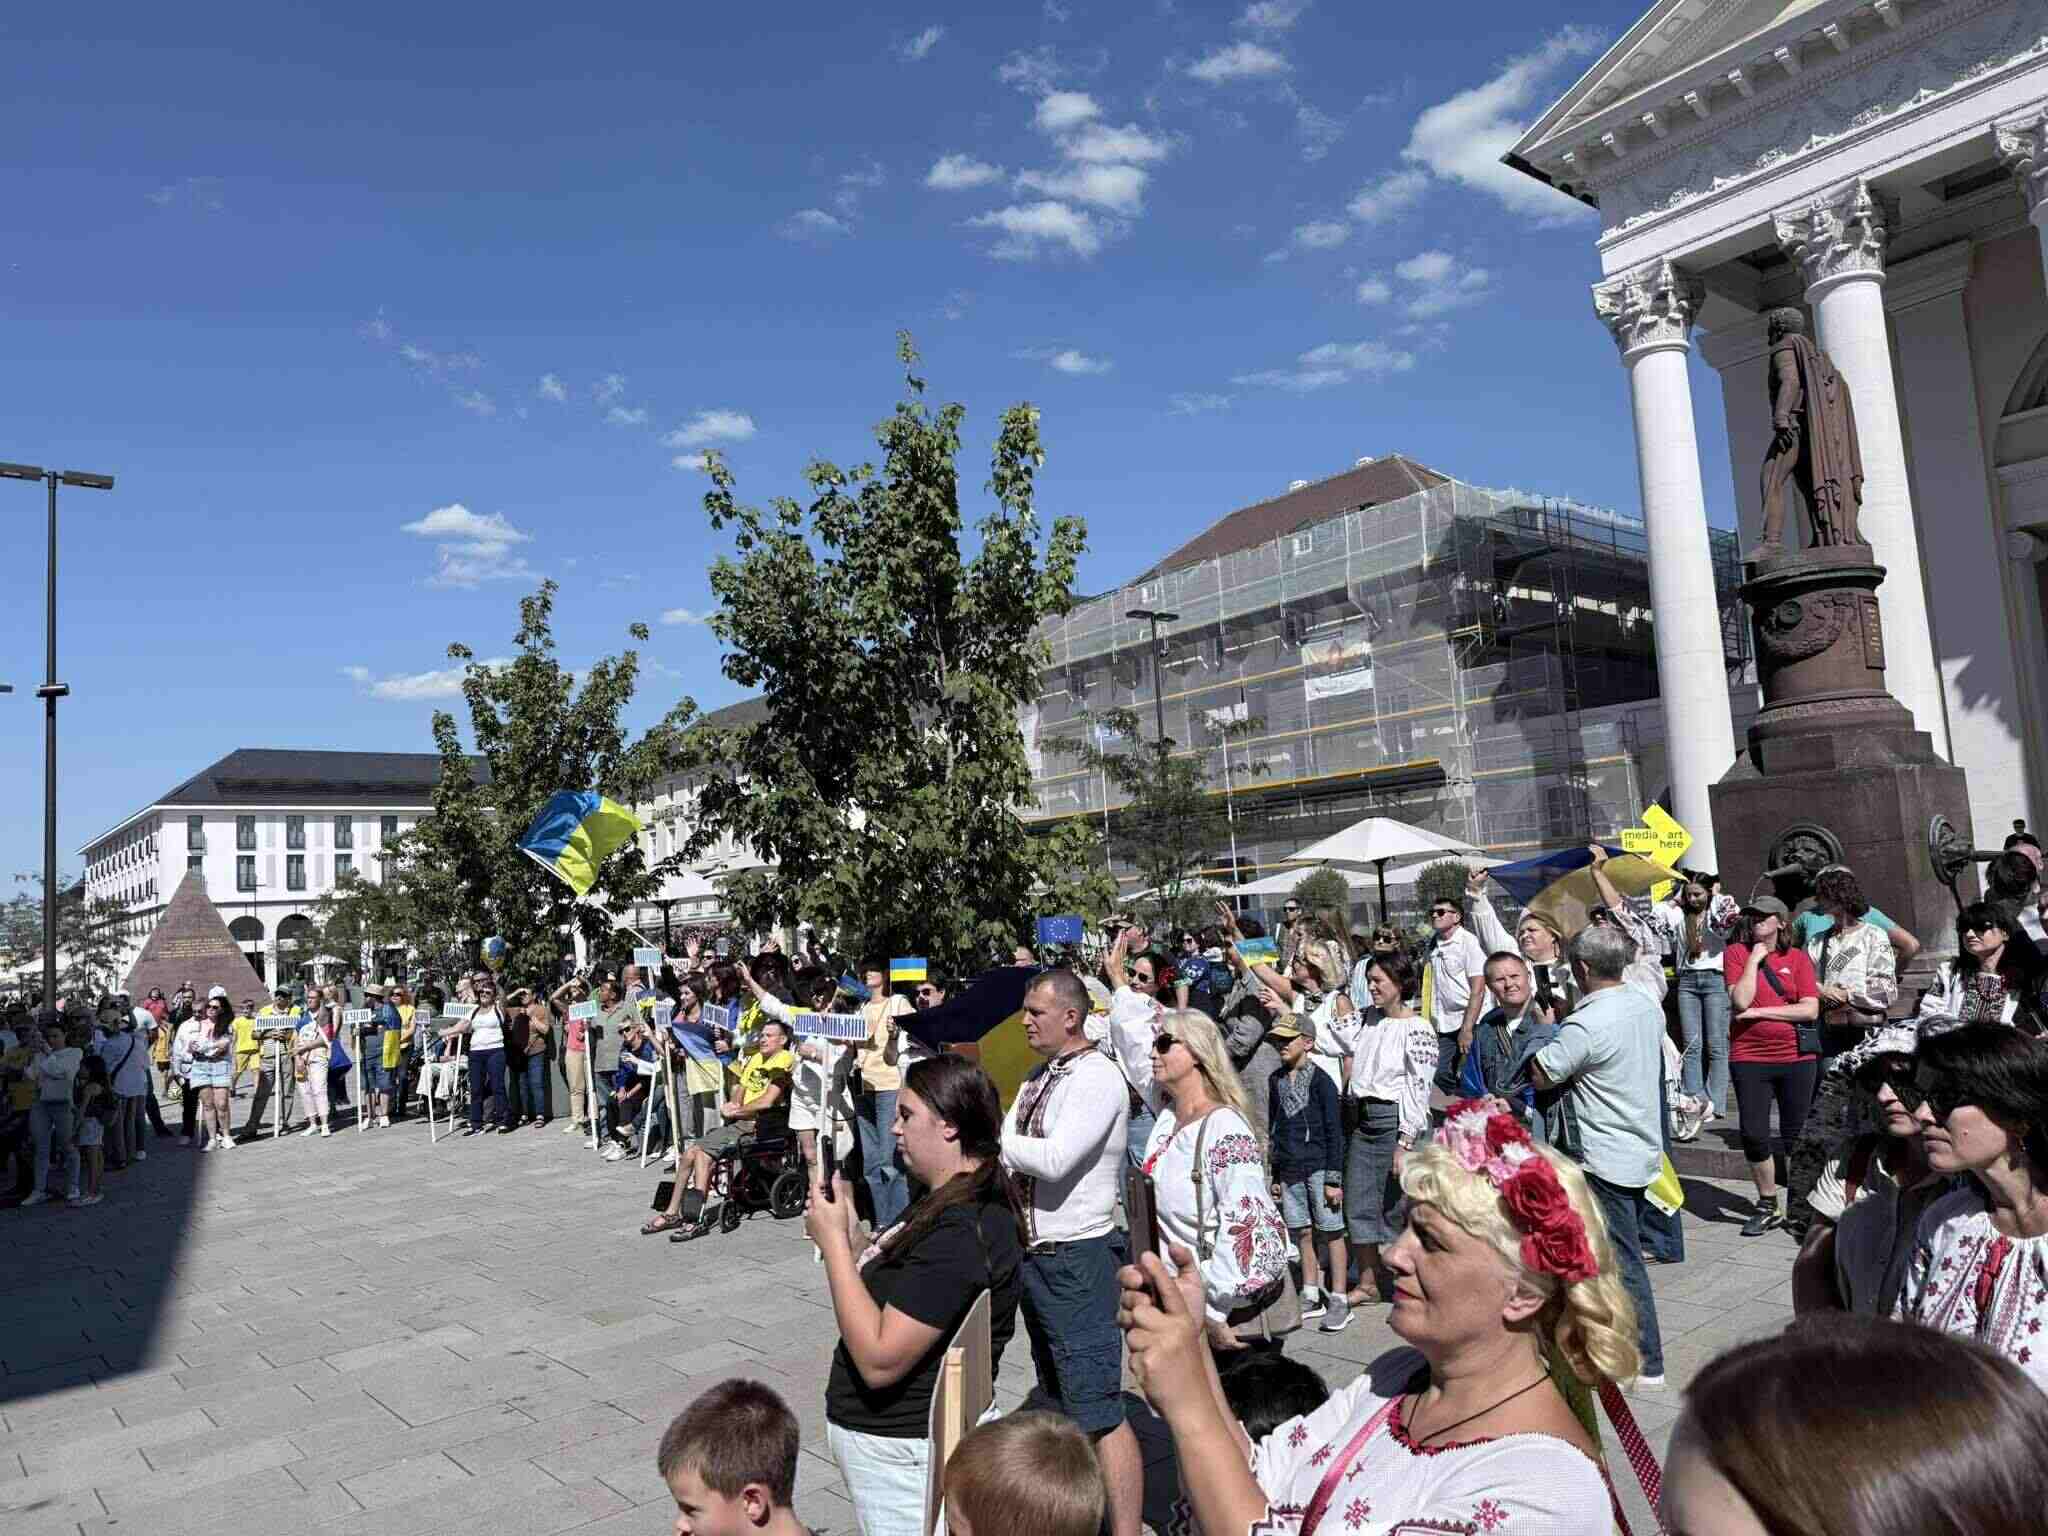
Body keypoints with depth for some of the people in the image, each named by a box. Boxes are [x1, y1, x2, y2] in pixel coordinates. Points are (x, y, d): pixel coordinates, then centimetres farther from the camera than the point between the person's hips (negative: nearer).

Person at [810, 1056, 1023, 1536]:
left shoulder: (959, 1231, -26)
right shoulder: (948, 1204, 6)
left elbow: (879, 1360, -28)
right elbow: (885, 1302, 7)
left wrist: (833, 1241, -23)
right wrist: (848, 1230, -4)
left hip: (902, 1450, -9)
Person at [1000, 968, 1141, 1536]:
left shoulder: (1098, 1078, -17)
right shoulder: (1040, 1076, 10)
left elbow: (1054, 1159, -28)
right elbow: (1008, 1153, 6)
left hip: (1075, 1258, -9)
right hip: (1034, 1253, 9)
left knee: (1098, 1411, -4)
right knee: (1056, 1402, 22)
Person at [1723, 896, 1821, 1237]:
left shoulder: (1798, 958, 3)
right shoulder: (1736, 953, 0)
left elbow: (1810, 1010, -7)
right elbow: (1740, 1001, -14)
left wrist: (1759, 1012, -12)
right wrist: (1754, 958, -11)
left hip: (1797, 1058, 1)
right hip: (1750, 1058, -1)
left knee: (1796, 1135, 8)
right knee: (1754, 1135, -1)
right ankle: (1768, 1206, 17)